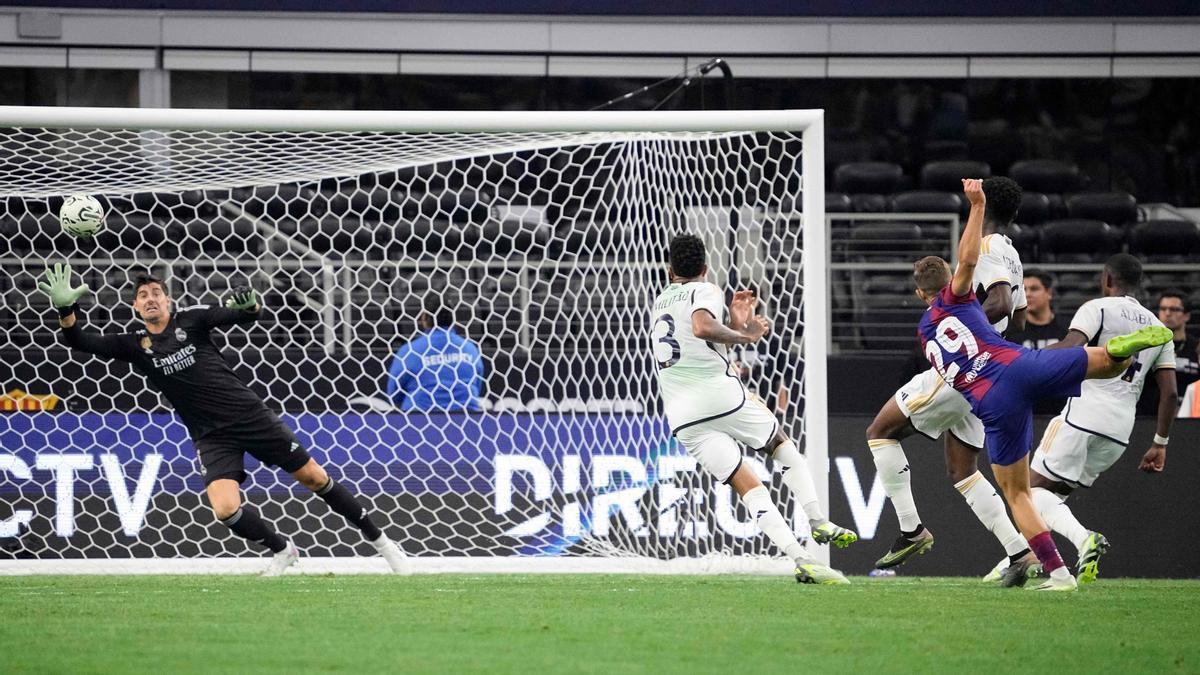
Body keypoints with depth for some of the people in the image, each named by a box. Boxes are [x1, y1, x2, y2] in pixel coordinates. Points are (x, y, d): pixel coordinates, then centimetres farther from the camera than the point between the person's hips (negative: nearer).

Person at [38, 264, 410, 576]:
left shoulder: (190, 318, -1)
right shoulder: (134, 344, 3)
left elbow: (245, 315, -7)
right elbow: (82, 342, -5)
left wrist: (249, 305, -32)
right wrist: (66, 309, -24)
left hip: (250, 416, -1)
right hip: (211, 437, 1)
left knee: (314, 477, 2)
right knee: (226, 509, -20)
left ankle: (379, 539, 18)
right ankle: (282, 551, 8)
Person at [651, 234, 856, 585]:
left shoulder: (659, 302, 24)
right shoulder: (706, 291, 3)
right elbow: (702, 327, -20)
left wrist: (734, 326, 22)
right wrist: (745, 335, -9)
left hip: (682, 416, 4)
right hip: (720, 394, -4)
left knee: (747, 486, -2)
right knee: (783, 446, 22)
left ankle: (800, 558, -17)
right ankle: (818, 522, 8)